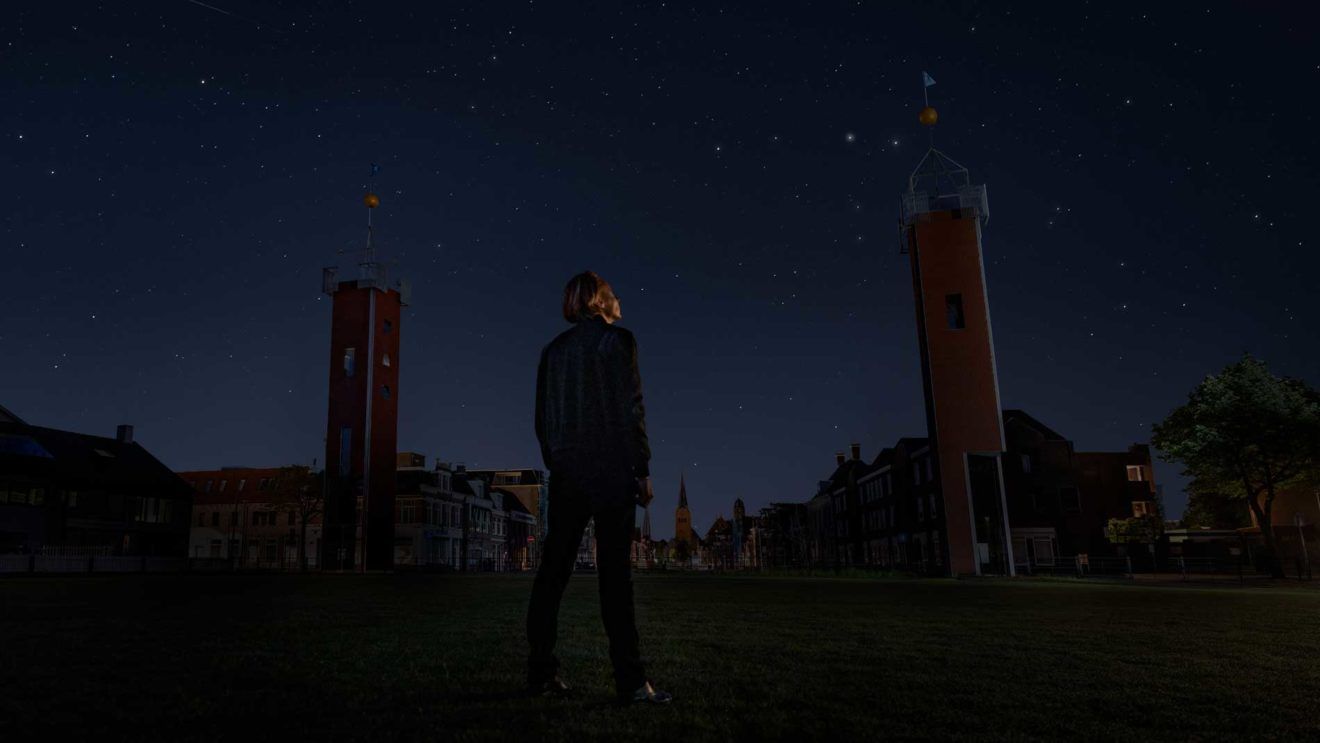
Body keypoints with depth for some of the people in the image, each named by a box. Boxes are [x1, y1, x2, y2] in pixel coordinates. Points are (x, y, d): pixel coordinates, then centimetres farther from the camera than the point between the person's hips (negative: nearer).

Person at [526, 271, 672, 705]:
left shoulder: (554, 349, 14)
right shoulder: (617, 340, -2)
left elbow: (542, 419, 13)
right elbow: (631, 410, -8)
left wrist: (556, 466, 18)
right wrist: (643, 470, -5)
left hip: (566, 471, 5)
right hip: (611, 469, -5)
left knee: (553, 571, 8)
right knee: (615, 573, -5)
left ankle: (541, 673, 12)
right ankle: (630, 681, -4)